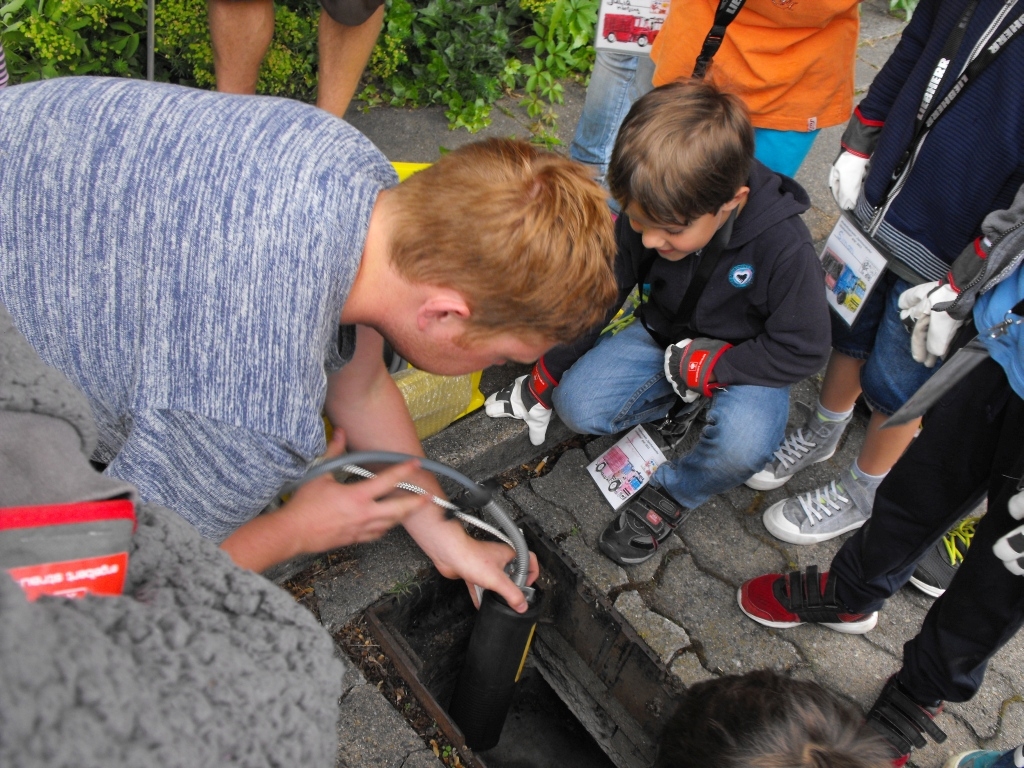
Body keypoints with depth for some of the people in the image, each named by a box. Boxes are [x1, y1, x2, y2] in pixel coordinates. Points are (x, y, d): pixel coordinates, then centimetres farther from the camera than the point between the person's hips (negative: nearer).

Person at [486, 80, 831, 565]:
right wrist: (545, 378, 2)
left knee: (742, 444, -35)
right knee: (577, 406, -17)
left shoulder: (783, 244, -32)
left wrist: (704, 366, -23)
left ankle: (672, 495, -3)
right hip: (666, 336, 4)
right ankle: (678, 408, 7)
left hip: (745, 359, -3)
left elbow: (802, 351, -21)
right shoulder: (649, 217, -19)